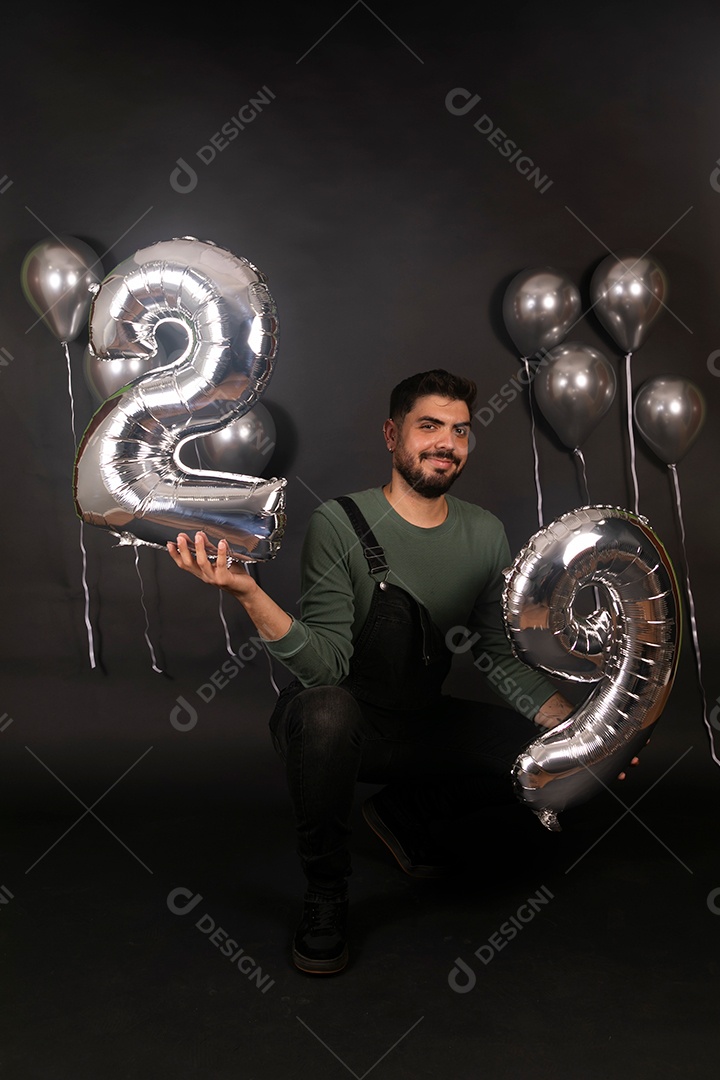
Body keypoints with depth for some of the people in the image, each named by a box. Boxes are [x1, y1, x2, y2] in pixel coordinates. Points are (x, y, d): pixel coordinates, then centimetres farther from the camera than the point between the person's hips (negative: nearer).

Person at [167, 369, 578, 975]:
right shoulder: (340, 524, -16)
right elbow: (327, 664, -25)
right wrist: (250, 594, -41)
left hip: (420, 726, 5)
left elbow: (501, 655, 2)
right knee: (325, 708, -38)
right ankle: (326, 895, -9)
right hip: (338, 726, -5)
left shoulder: (485, 534, -1)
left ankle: (408, 815, 16)